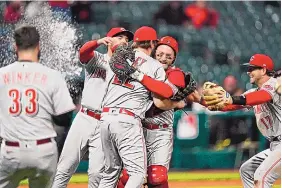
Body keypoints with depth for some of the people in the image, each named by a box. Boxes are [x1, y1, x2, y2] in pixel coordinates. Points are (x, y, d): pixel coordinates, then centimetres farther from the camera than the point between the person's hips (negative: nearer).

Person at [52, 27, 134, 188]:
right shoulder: (95, 59, 8)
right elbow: (83, 51, -15)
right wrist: (98, 42, -37)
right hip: (84, 119, 0)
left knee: (97, 173, -8)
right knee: (65, 169, -2)